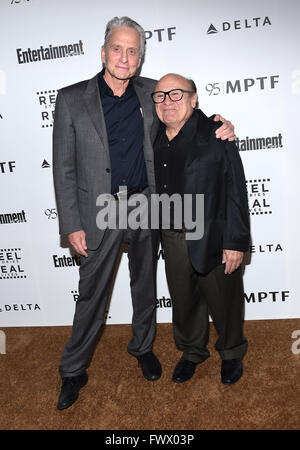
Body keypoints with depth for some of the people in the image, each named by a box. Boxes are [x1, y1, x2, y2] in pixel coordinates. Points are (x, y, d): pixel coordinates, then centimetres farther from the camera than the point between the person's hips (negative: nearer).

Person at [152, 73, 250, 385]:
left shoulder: (215, 136, -8)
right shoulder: (154, 141, 6)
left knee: (223, 301, 13)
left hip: (213, 239, -4)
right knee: (183, 301, 18)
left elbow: (236, 191, -11)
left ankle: (231, 353, 42)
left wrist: (236, 241, -15)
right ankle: (192, 351, 44)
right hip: (173, 239, 4)